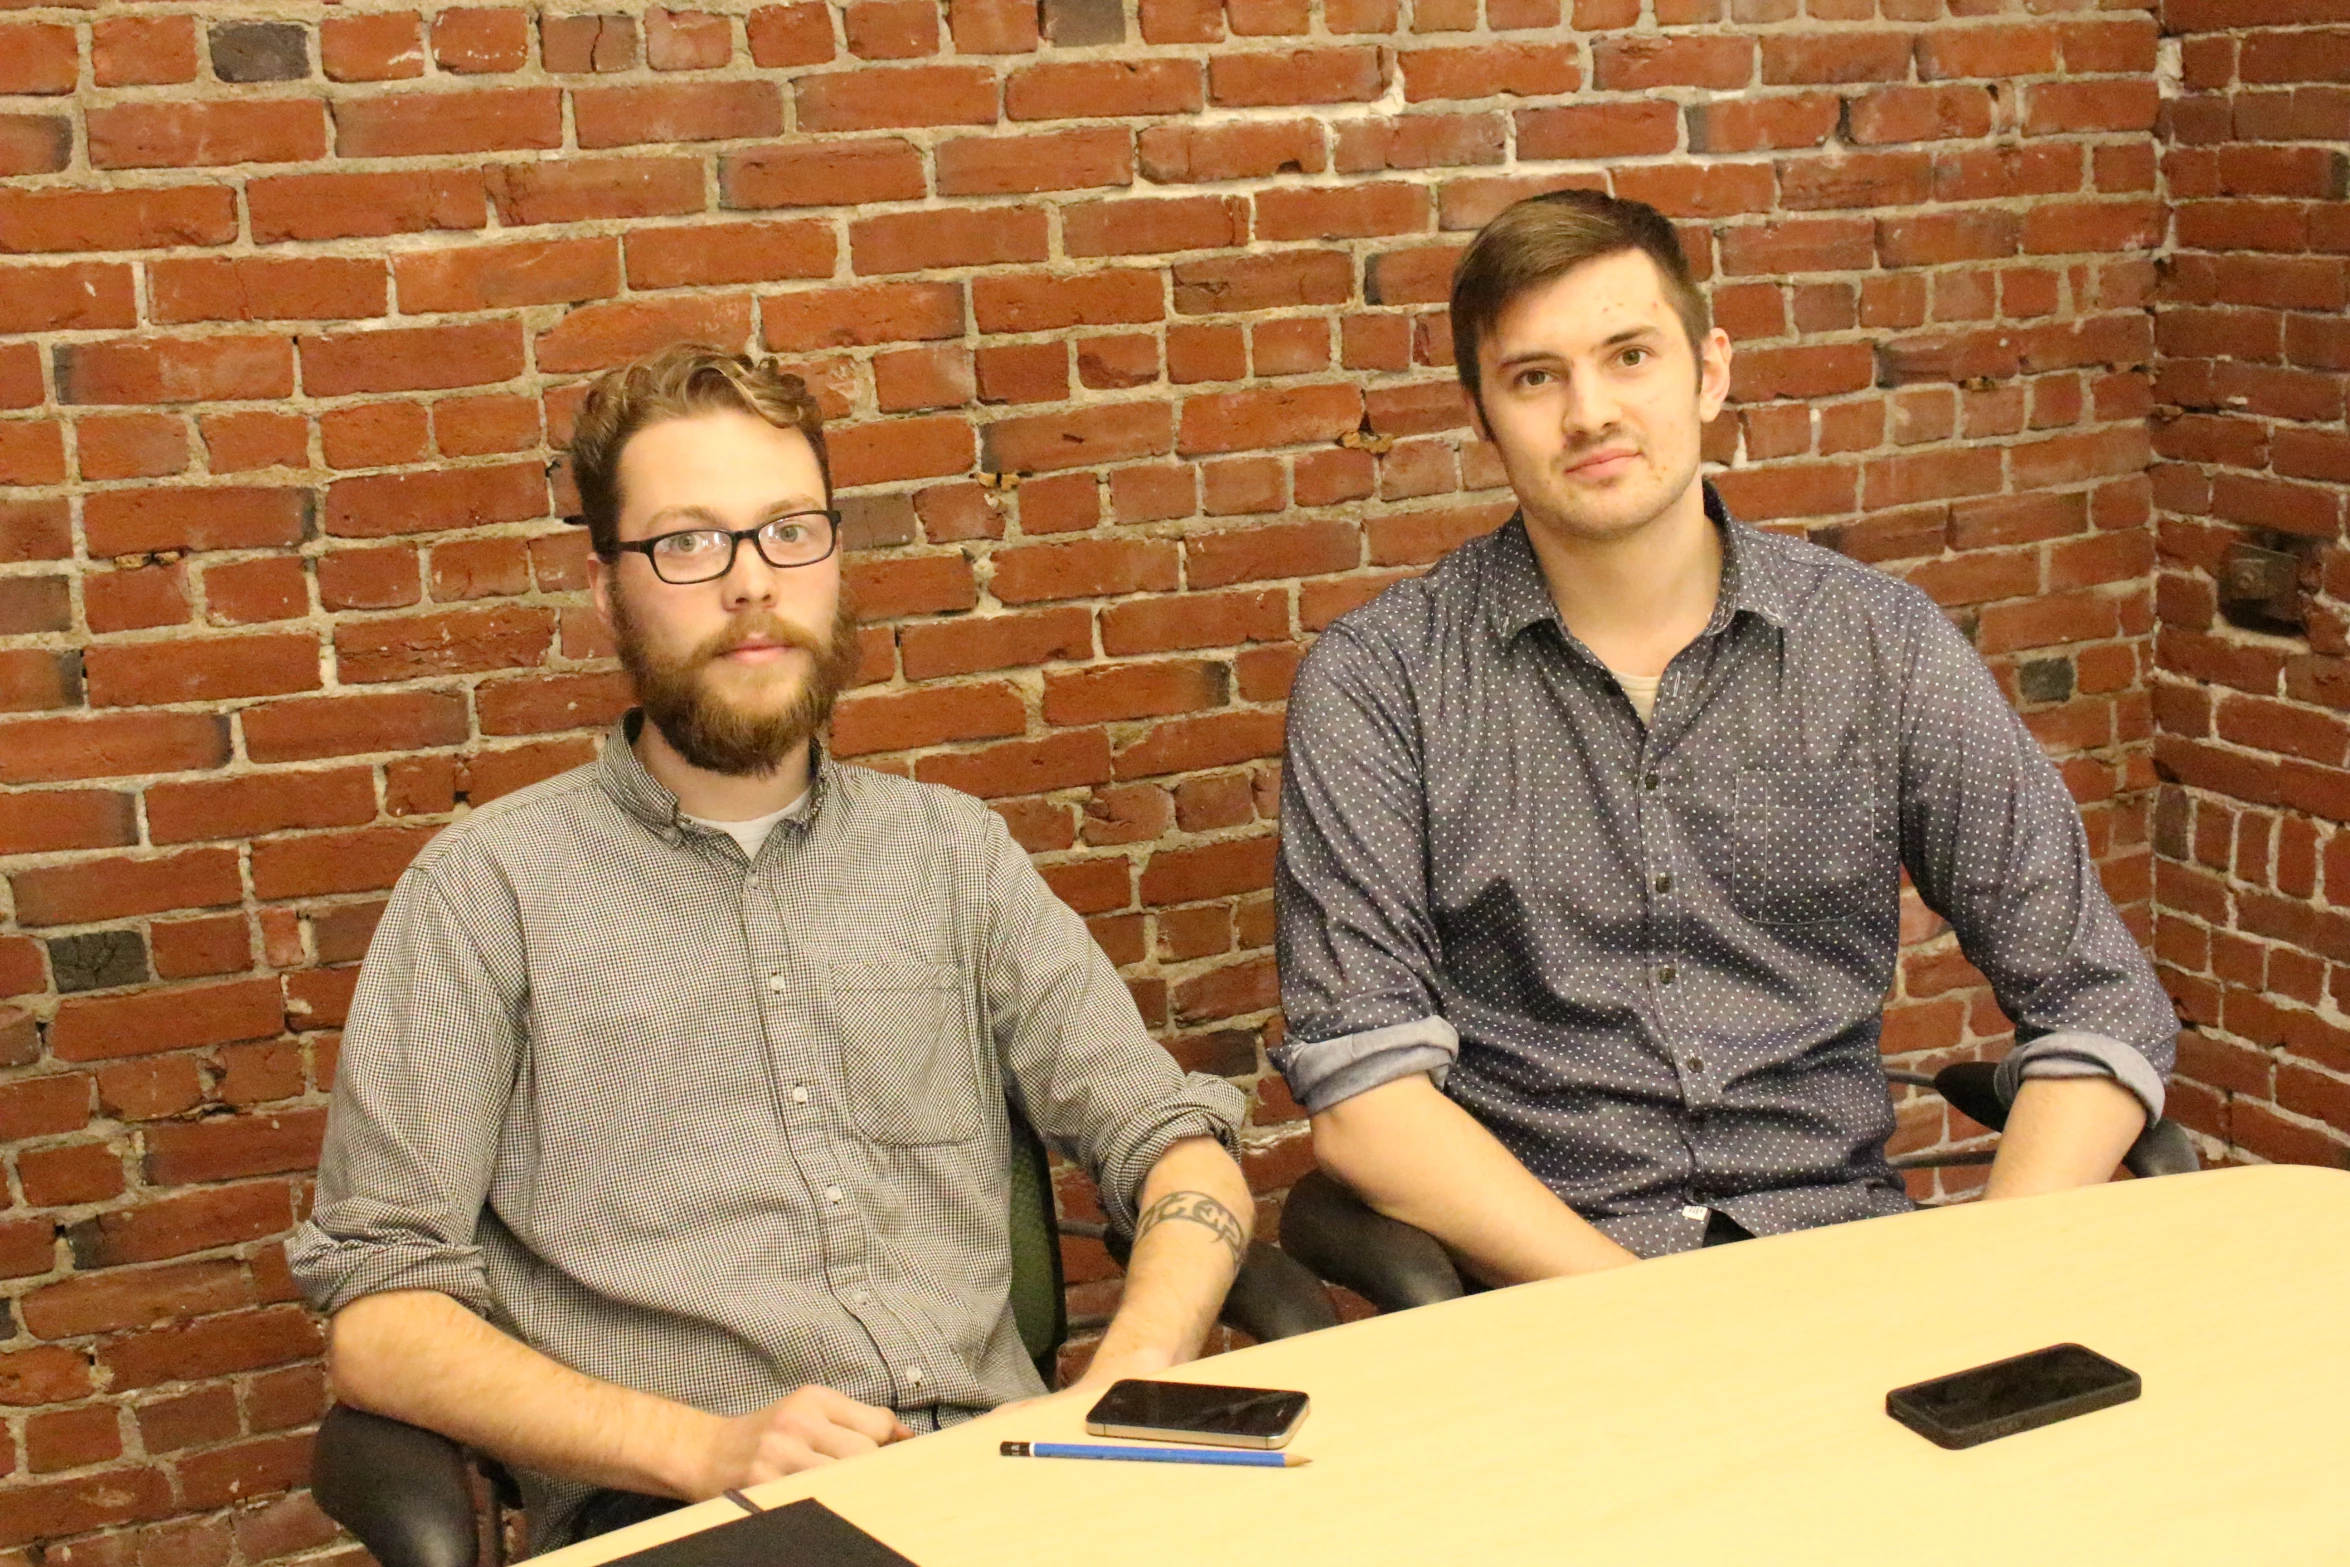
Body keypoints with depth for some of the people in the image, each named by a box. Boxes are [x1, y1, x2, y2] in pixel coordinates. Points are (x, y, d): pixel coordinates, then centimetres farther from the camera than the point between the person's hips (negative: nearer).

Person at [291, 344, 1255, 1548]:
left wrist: (1131, 1379, -8)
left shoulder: (950, 850, 18)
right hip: (677, 1520, -4)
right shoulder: (493, 887, 6)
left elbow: (1178, 1148, 13)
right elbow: (377, 1322, -1)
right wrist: (705, 1448, -15)